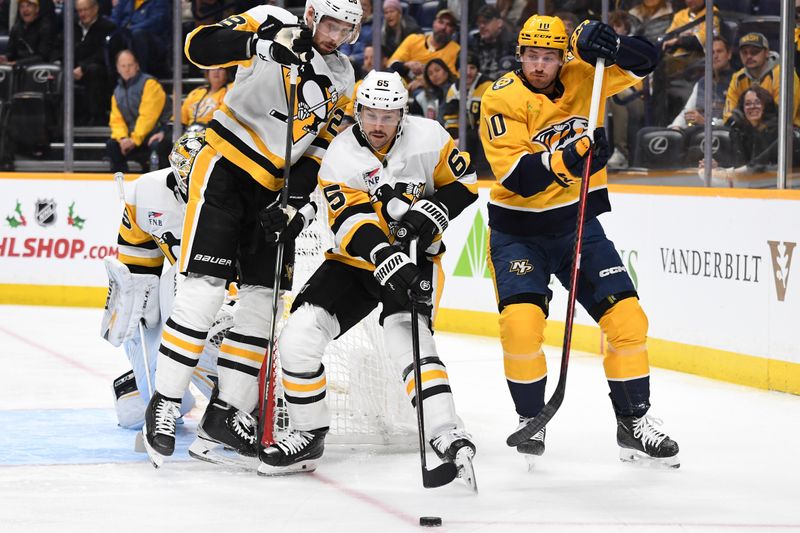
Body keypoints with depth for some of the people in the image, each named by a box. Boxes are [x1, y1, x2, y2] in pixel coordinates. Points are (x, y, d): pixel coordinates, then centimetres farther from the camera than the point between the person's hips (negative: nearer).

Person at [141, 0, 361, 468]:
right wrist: (262, 42, -34)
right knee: (205, 288, -14)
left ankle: (226, 413, 9)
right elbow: (199, 47, -21)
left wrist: (299, 201, -7)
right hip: (224, 168, -6)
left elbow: (318, 150, 8)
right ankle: (164, 405, -8)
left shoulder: (342, 81, 8)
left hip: (271, 189, 6)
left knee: (265, 297, 2)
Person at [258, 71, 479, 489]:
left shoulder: (427, 137, -11)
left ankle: (446, 435, -34)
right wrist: (385, 258, -43)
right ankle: (308, 437, 7)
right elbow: (352, 222, -26)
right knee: (298, 336, -11)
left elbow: (464, 182, 0)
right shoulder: (340, 157, -15)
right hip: (357, 260, 2)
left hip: (415, 255, -2)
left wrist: (432, 212, -19)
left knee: (405, 333, -30)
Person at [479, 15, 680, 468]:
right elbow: (517, 177, -26)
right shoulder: (502, 99, -16)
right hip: (518, 230, -4)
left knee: (627, 318, -2)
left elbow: (646, 61, -6)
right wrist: (567, 157, -40)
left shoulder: (581, 76, -5)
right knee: (522, 321, -21)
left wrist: (610, 46, -26)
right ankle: (530, 418, 1)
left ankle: (634, 422, 12)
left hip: (579, 223, 4)